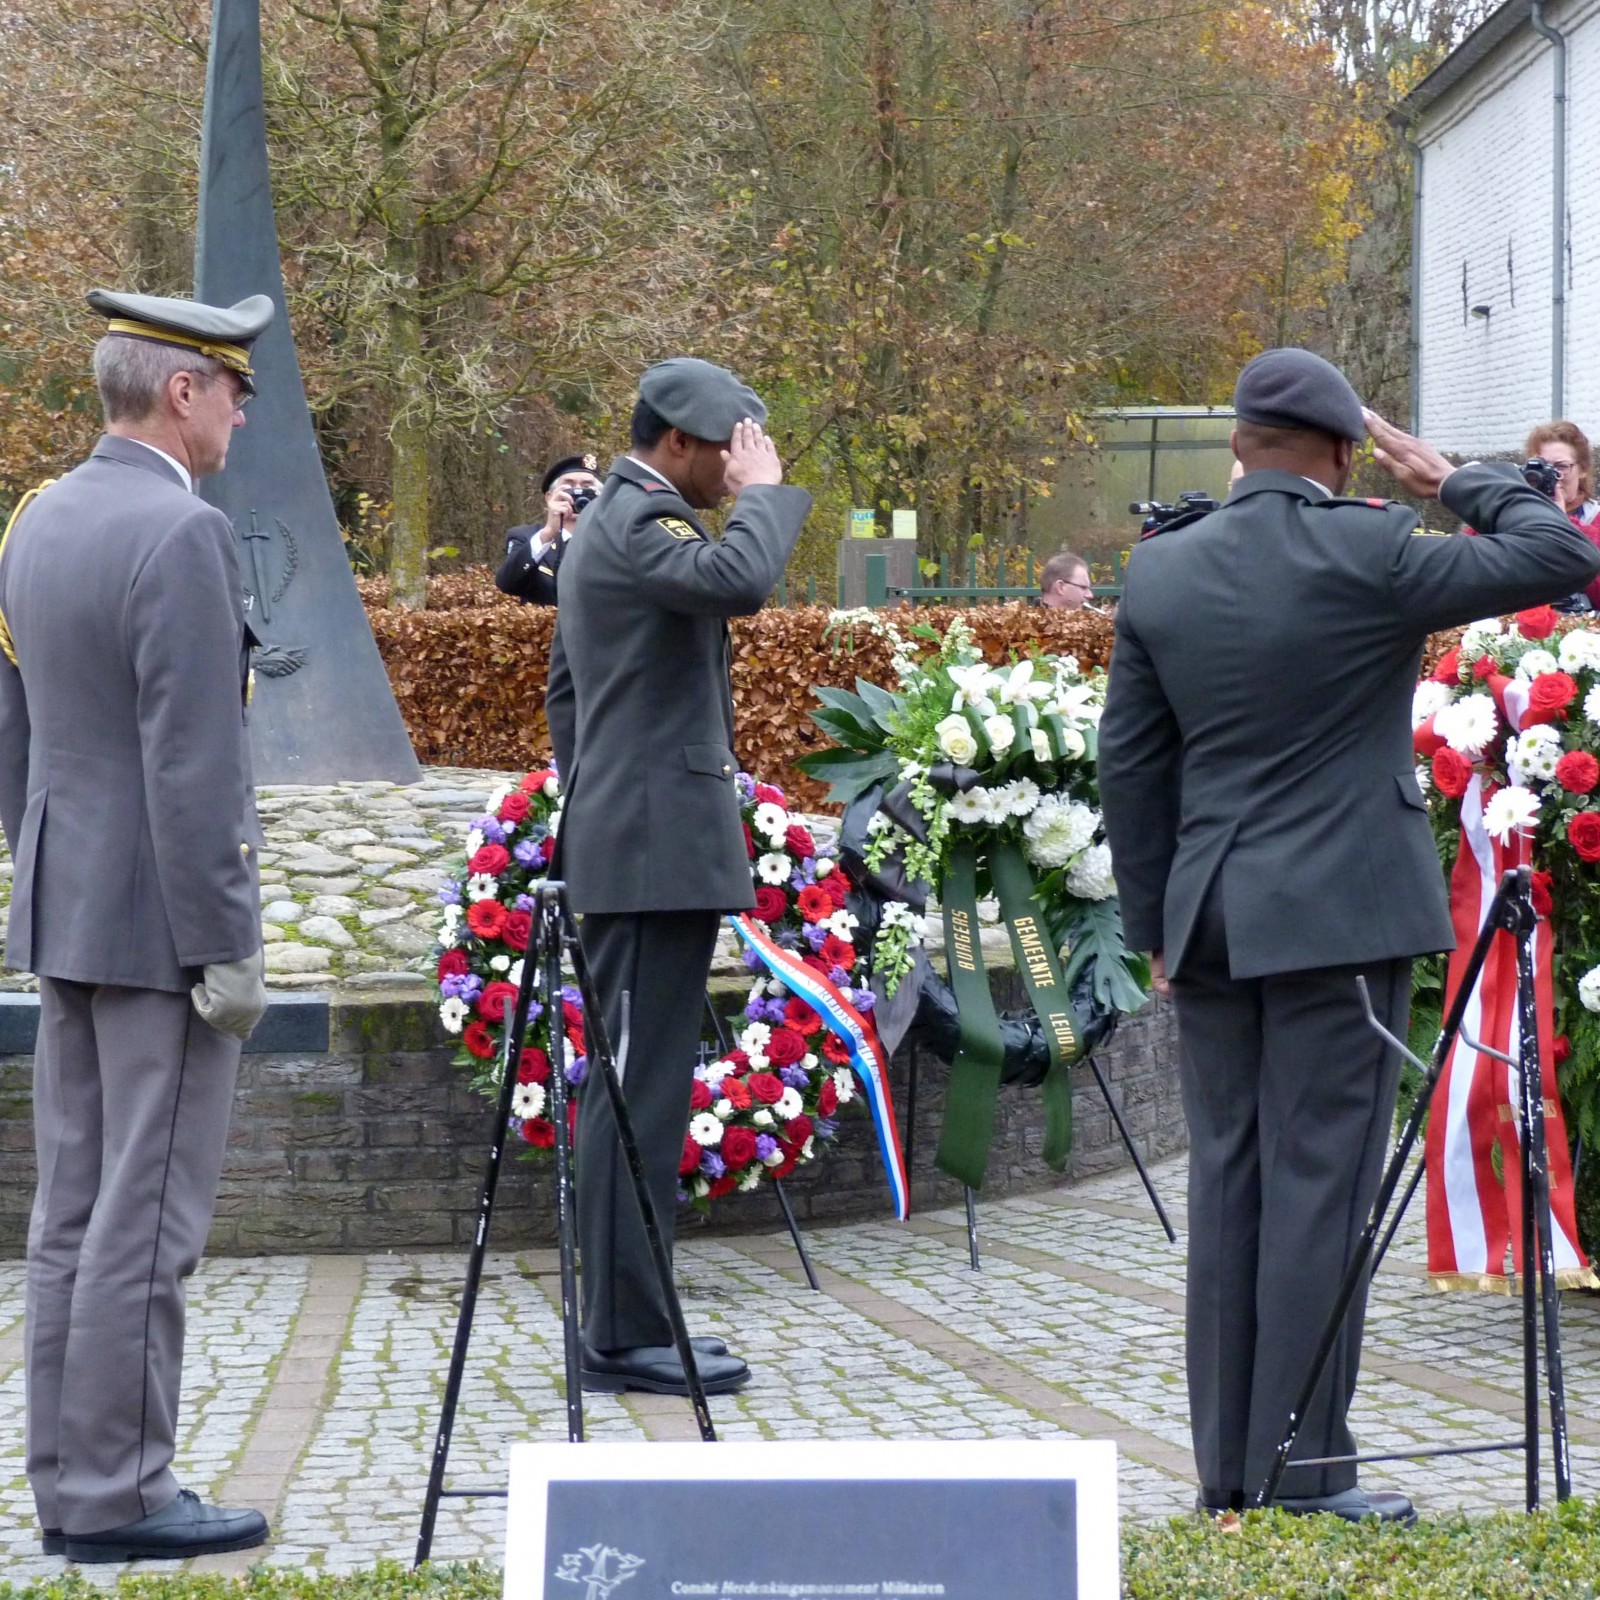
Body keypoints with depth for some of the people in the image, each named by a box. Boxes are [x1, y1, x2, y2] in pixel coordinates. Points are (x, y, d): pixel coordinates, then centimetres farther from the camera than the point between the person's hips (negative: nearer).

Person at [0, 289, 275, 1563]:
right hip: (158, 921, -9)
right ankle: (116, 1494, 0)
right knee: (145, 1218, -4)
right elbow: (194, 765, -20)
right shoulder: (182, 536, -17)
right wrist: (229, 946, -16)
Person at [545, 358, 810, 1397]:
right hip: (659, 848, -11)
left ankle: (623, 1322, 17)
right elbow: (739, 579, -34)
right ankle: (627, 1335, -6)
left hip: (622, 842, 11)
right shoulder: (642, 523, -13)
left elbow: (566, 689, 27)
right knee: (640, 1090, -9)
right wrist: (765, 490, -16)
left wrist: (589, 810, 30)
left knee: (631, 1087, 12)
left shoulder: (613, 523, 21)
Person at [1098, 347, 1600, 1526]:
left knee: (1227, 1187, 10)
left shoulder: (1159, 575, 5)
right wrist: (1455, 481, 5)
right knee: (1319, 1185, -3)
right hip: (1339, 918, -5)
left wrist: (1155, 926, 15)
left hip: (1211, 924, 5)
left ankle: (1227, 1468, 15)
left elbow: (1130, 764, 9)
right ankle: (1302, 1472, -1)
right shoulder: (1366, 555, -11)